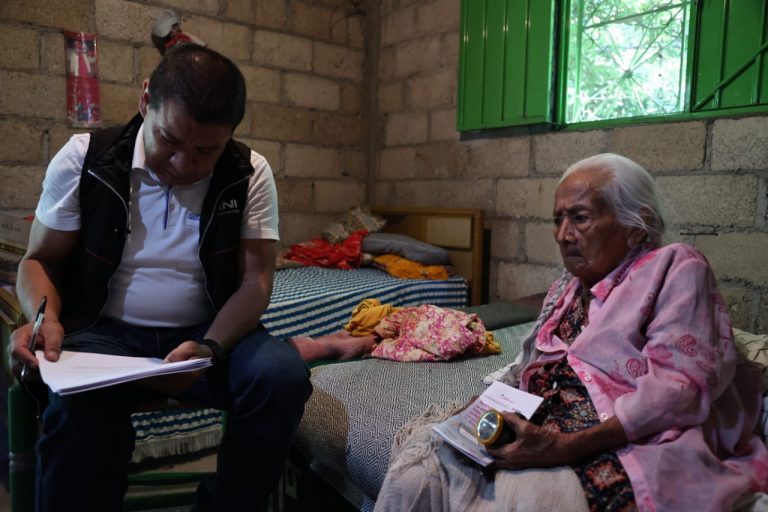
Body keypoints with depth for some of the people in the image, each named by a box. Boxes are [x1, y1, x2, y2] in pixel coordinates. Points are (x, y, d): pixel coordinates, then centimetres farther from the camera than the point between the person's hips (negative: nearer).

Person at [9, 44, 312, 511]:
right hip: (105, 332, -1)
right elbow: (41, 261, 5)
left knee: (284, 374, -27)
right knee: (81, 406, -35)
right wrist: (44, 315, -18)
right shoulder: (84, 158, -3)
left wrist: (210, 348, -25)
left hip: (209, 333, 2)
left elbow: (255, 279, -7)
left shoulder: (250, 175, -3)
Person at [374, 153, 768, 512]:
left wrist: (565, 447, -23)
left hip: (626, 448, -6)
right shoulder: (565, 288, 20)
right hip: (544, 433, 6)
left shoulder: (675, 267, -1)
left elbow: (678, 388, -14)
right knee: (422, 452, -16)